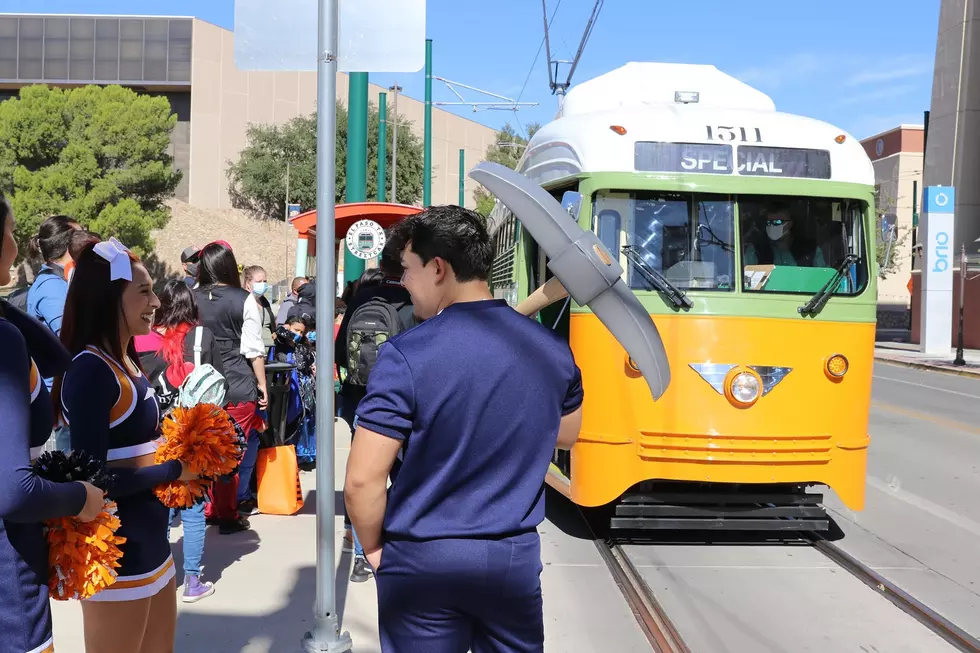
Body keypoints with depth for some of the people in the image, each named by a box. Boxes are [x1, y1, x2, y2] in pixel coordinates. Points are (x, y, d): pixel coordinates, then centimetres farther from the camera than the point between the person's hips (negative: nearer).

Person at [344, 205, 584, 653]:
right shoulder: (552, 348, -2)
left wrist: (374, 547, -1)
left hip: (423, 560, -3)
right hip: (516, 556, 4)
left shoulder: (407, 355, -17)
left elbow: (361, 480, -18)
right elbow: (566, 435, 16)